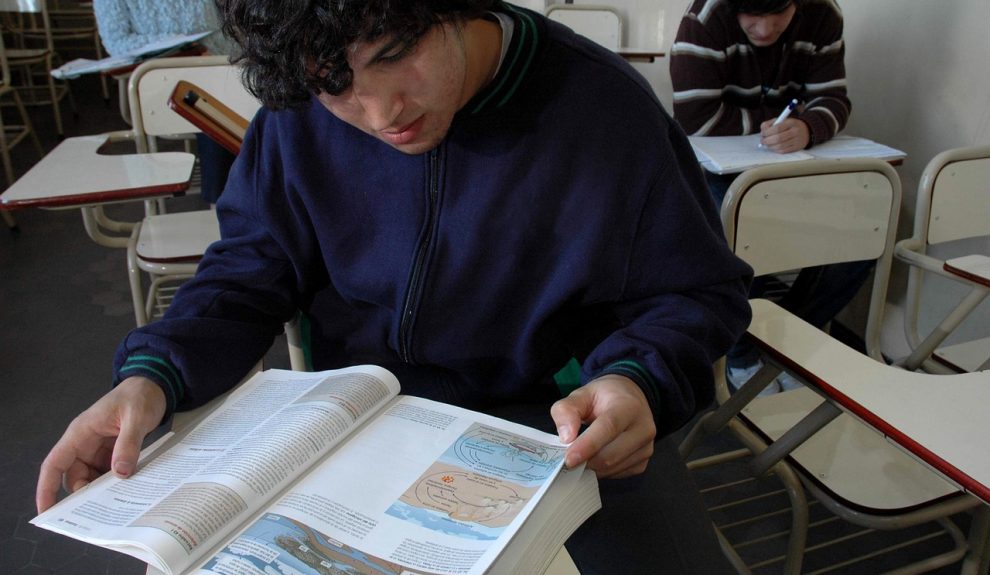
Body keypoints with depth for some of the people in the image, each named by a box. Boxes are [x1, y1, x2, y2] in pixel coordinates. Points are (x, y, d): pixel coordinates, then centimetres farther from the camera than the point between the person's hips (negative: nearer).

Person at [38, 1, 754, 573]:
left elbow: (701, 290, -6)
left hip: (559, 419, 0)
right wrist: (154, 374, -17)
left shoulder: (607, 107, -16)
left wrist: (638, 378, -26)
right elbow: (249, 271, 1)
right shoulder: (300, 113, -7)